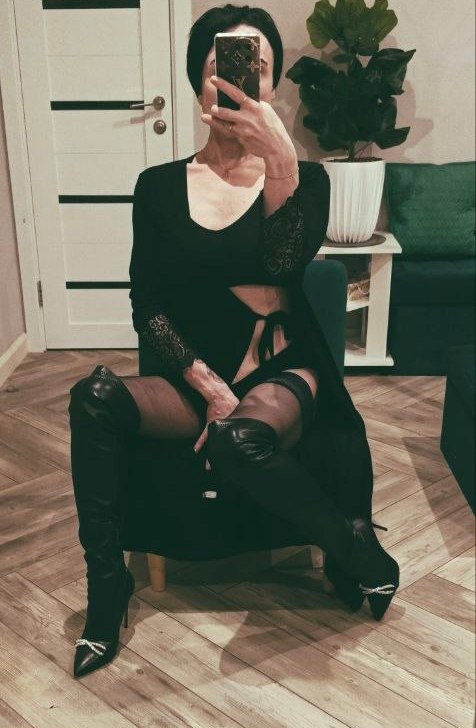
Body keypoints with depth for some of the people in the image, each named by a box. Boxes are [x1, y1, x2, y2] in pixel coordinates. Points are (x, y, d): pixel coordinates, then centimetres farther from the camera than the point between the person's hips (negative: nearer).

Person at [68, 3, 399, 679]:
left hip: (282, 376, -2)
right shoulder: (158, 187, 5)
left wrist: (280, 157, -34)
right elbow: (147, 308, -1)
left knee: (238, 439, -37)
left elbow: (282, 267, -20)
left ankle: (360, 554, -10)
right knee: (94, 397, -28)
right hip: (192, 380, 3)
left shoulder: (304, 177, 1)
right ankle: (106, 581, -13)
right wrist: (209, 384, -13)